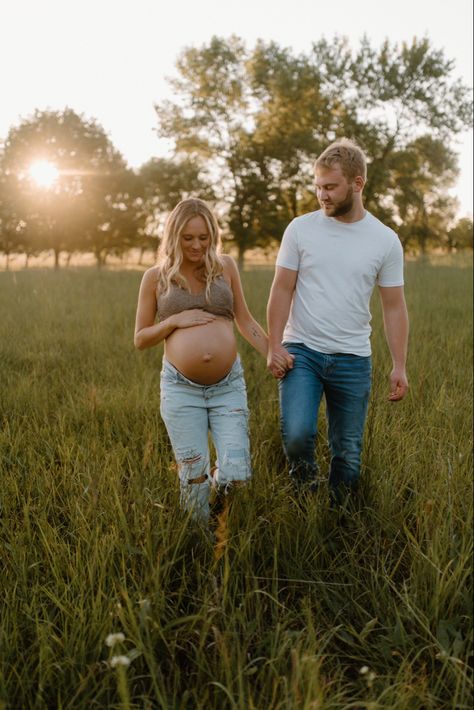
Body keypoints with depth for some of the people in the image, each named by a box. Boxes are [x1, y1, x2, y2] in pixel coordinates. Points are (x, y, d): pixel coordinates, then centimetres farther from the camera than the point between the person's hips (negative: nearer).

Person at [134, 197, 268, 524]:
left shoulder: (226, 266, 8)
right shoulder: (156, 277, 5)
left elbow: (245, 320, 14)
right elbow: (140, 339, 9)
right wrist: (174, 321, -7)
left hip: (228, 386, 1)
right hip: (181, 388, -1)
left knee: (234, 475, -4)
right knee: (193, 477, 3)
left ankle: (214, 478, 32)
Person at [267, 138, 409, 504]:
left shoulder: (386, 241, 0)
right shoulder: (301, 229, -2)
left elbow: (394, 308, 3)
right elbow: (282, 291, 0)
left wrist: (400, 366, -1)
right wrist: (274, 347, -7)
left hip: (353, 360, 1)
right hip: (302, 351, -1)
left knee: (348, 453, 8)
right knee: (297, 435, -20)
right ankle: (305, 479, 12)